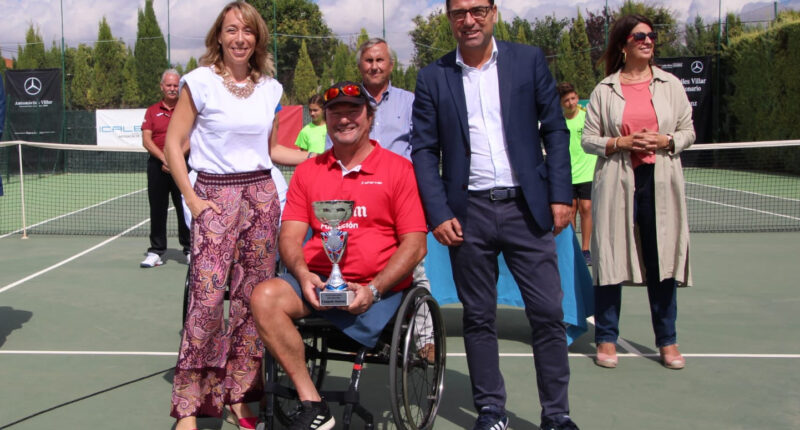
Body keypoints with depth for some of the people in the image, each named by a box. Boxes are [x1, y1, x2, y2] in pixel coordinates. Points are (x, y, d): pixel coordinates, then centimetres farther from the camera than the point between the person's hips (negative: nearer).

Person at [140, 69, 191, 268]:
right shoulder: (152, 111, 10)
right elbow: (146, 140, 2)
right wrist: (164, 158, -12)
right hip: (157, 165, 2)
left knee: (185, 208, 1)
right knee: (157, 210, 4)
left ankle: (190, 249, 12)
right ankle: (156, 252, 10)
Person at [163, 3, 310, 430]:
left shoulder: (269, 88, 10)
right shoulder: (200, 82, -2)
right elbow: (172, 145, -2)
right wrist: (192, 200, -8)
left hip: (262, 195, 4)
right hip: (215, 195, -4)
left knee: (252, 298, 4)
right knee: (207, 299, -10)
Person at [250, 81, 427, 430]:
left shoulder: (398, 169, 3)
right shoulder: (307, 171, 15)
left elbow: (415, 244, -3)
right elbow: (290, 235, 9)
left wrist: (373, 290, -16)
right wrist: (303, 274, -13)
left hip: (376, 289, -3)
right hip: (316, 281, 4)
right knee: (264, 296, -24)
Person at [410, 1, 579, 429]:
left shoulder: (529, 60, 6)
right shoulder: (432, 77, 6)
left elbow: (555, 130, 6)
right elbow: (424, 150, 4)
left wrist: (560, 194, -2)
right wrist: (438, 213, -5)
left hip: (527, 207, 0)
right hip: (468, 213, 1)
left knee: (548, 314, 1)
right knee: (478, 317, 8)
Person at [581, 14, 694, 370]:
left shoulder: (670, 85, 9)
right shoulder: (605, 90, 4)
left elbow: (688, 132, 11)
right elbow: (588, 139, 4)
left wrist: (664, 141, -8)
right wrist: (620, 144, -12)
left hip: (661, 184, 2)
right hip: (616, 184, -1)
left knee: (662, 261, 4)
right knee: (609, 259, 1)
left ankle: (667, 341, 18)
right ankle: (607, 338, 15)